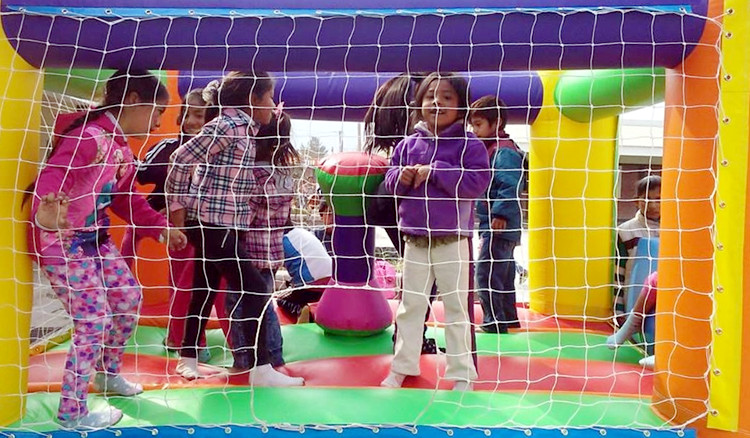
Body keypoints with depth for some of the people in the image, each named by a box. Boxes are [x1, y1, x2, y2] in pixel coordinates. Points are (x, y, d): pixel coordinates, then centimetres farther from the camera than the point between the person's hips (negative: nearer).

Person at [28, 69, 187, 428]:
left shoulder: (122, 149, 9)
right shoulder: (88, 137, -22)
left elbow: (127, 201, 18)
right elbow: (53, 178, -37)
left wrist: (162, 228, 14)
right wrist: (45, 215, -58)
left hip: (96, 241, 10)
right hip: (62, 244, -10)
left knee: (129, 299, 16)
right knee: (94, 324, -6)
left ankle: (108, 374, 38)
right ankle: (72, 412, 13)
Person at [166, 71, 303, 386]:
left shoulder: (246, 130, 14)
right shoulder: (227, 125, -14)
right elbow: (182, 159, -16)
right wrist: (177, 205, -11)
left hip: (225, 224, 9)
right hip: (210, 222, -9)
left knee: (206, 290, 16)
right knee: (254, 288, -10)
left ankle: (188, 358, 28)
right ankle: (260, 369, -4)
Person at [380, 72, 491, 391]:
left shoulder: (469, 144, -6)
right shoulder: (408, 144, 7)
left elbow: (477, 182, -18)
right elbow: (390, 181, 11)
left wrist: (435, 172, -21)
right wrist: (400, 177, -12)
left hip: (452, 240, -4)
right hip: (414, 239, 4)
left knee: (456, 307, 7)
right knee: (410, 305, 14)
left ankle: (462, 373, 21)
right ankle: (402, 367, 27)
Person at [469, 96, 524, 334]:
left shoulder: (504, 151, -15)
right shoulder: (490, 149, 17)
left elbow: (510, 186, -24)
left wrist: (500, 214, -26)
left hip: (499, 226, -11)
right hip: (493, 225, 11)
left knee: (486, 274, -9)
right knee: (503, 274, 18)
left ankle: (494, 322, -2)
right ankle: (508, 317, 30)